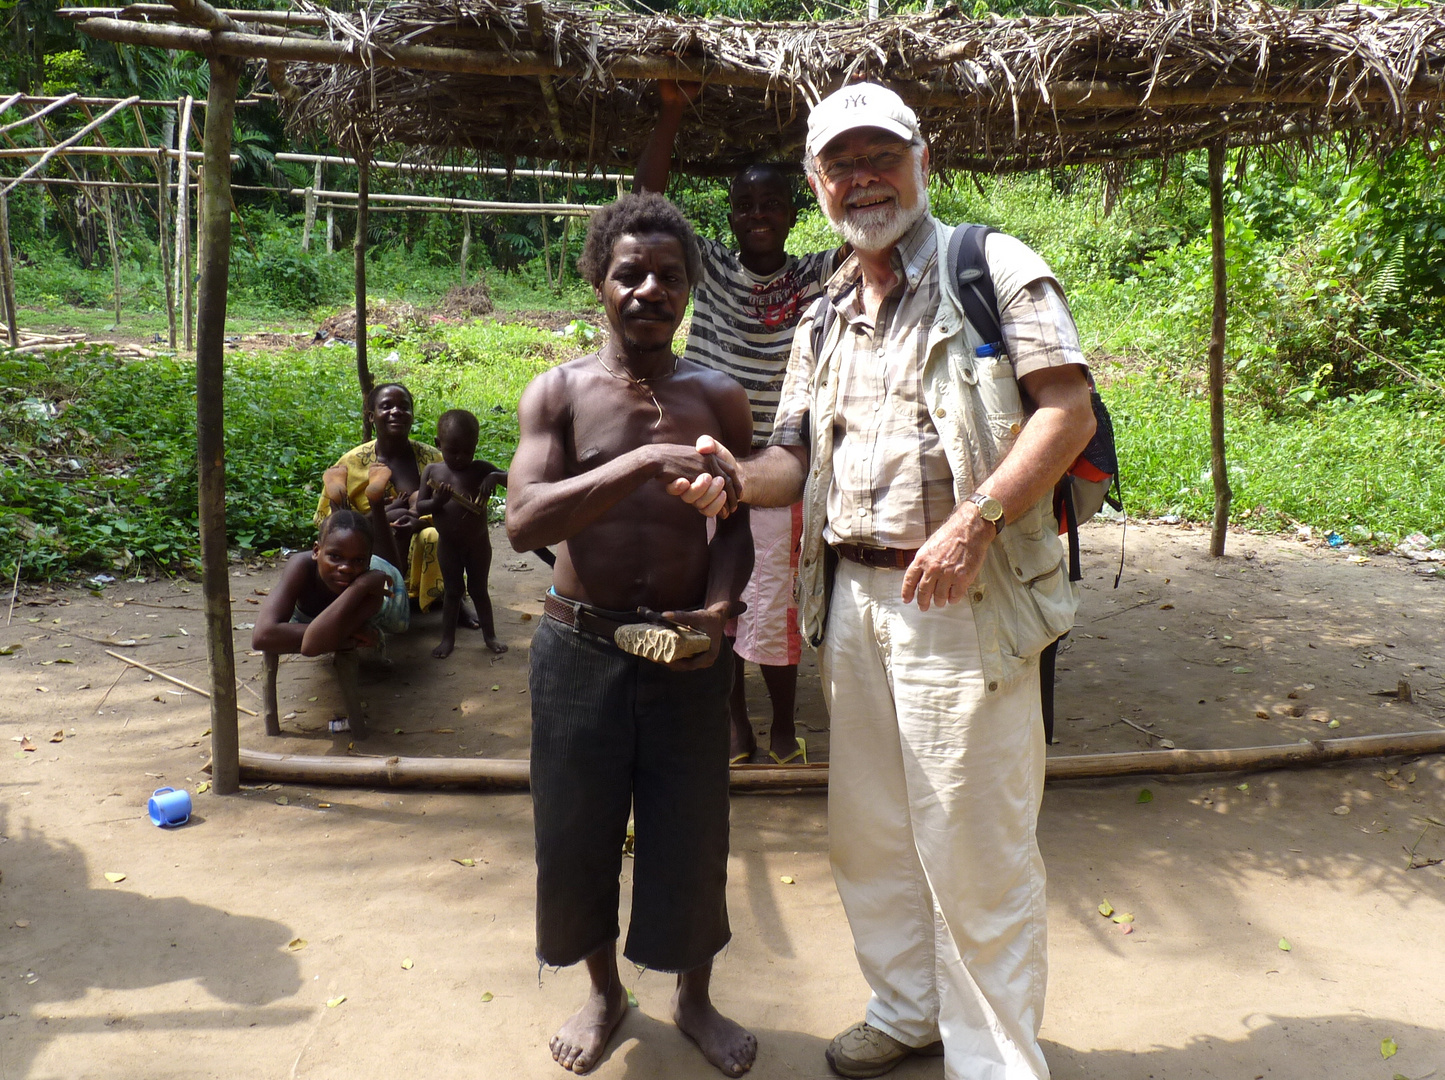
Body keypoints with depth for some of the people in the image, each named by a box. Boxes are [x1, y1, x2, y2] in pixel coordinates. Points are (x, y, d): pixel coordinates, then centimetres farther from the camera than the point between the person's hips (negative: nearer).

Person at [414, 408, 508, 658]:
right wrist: (436, 502, -25)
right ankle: (448, 639, 22)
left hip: (478, 544, 0)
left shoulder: (481, 469, -9)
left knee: (479, 590, 12)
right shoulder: (432, 471, -5)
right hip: (448, 545, 1)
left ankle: (489, 635, 26)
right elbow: (419, 508, -4)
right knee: (453, 591, 10)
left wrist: (496, 476, -32)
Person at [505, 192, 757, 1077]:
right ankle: (605, 991, 39)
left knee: (691, 831, 11)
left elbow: (735, 526, 6)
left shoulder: (718, 397, 2)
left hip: (689, 649, 1)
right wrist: (640, 461, -29)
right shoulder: (560, 391, -4)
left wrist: (719, 608, -14)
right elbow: (524, 523, -18)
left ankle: (695, 999, 37)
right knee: (579, 829, 13)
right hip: (582, 647, 0)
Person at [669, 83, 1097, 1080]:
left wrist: (975, 521, -22)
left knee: (973, 847, 0)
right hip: (852, 597, 7)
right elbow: (801, 456, 16)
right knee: (870, 831, 17)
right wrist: (737, 477, -6)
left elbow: (1068, 409, -11)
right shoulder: (824, 321, 17)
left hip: (962, 600, -7)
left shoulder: (995, 269, -2)